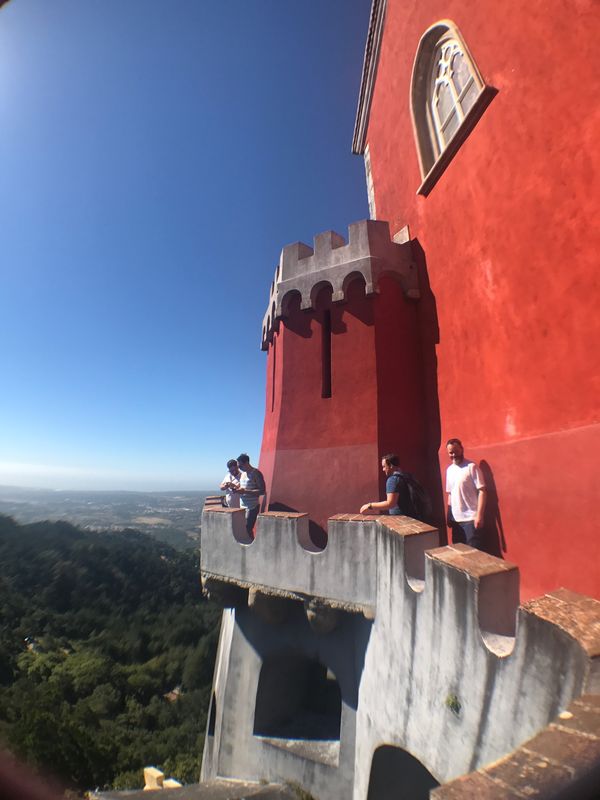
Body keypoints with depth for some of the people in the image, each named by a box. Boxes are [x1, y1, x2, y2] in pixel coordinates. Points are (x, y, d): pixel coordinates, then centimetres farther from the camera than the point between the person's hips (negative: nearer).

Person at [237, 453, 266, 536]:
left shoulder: (256, 473, -11)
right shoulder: (243, 473, 13)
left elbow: (262, 491, -16)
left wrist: (245, 491, -22)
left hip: (252, 507, -7)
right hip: (242, 506, 7)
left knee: (248, 529, -8)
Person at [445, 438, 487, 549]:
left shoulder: (472, 467, -9)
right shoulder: (449, 470, 10)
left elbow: (482, 491, -12)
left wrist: (479, 515, -18)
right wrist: (449, 515, 14)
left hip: (471, 518, -6)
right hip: (456, 518, 6)